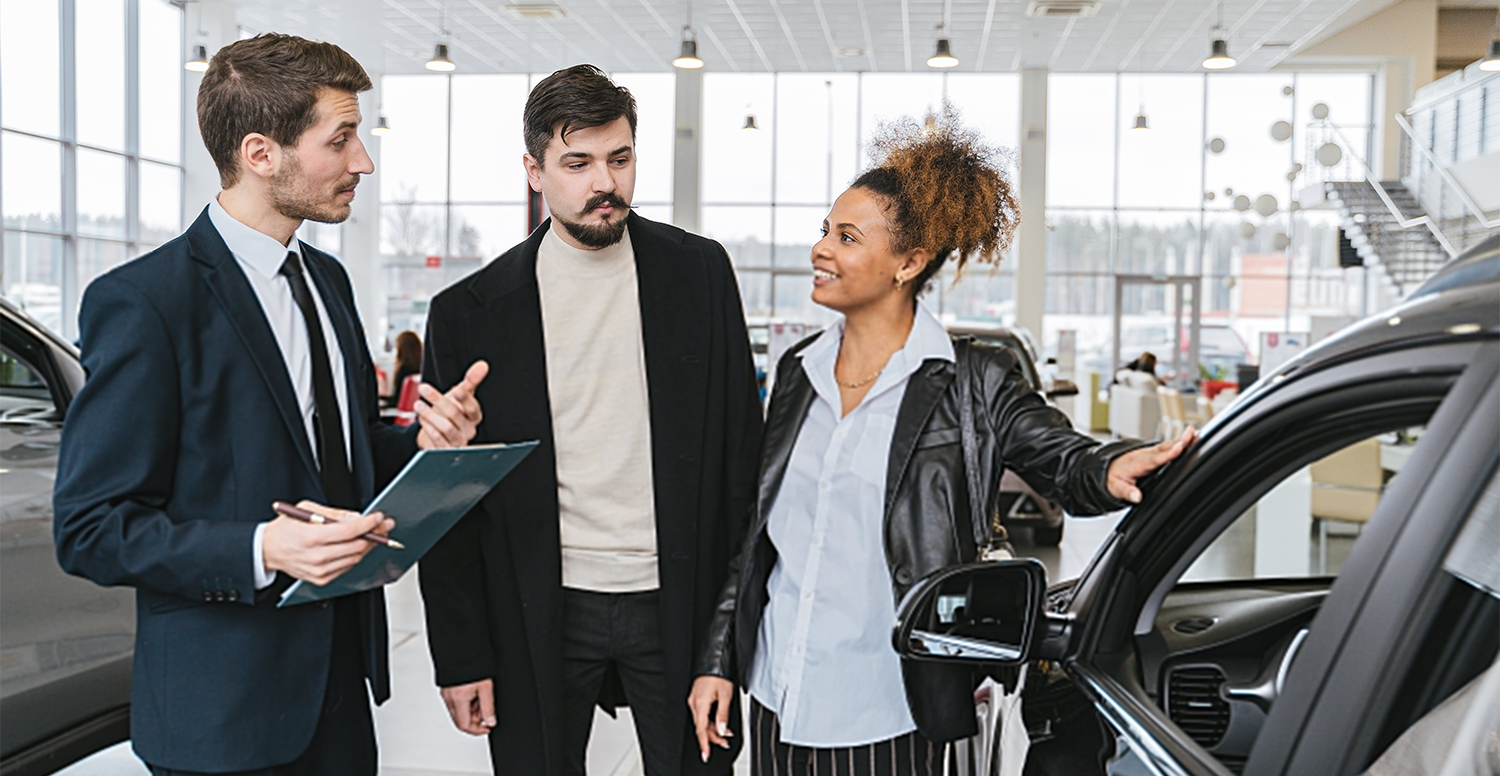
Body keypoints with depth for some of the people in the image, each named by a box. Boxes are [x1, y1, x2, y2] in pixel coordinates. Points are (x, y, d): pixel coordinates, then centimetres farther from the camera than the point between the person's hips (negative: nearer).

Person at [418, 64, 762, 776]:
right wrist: (461, 657, -1)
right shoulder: (469, 312, -2)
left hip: (678, 603, 1)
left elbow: (740, 444, 4)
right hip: (538, 616, 0)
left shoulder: (700, 272, 1)